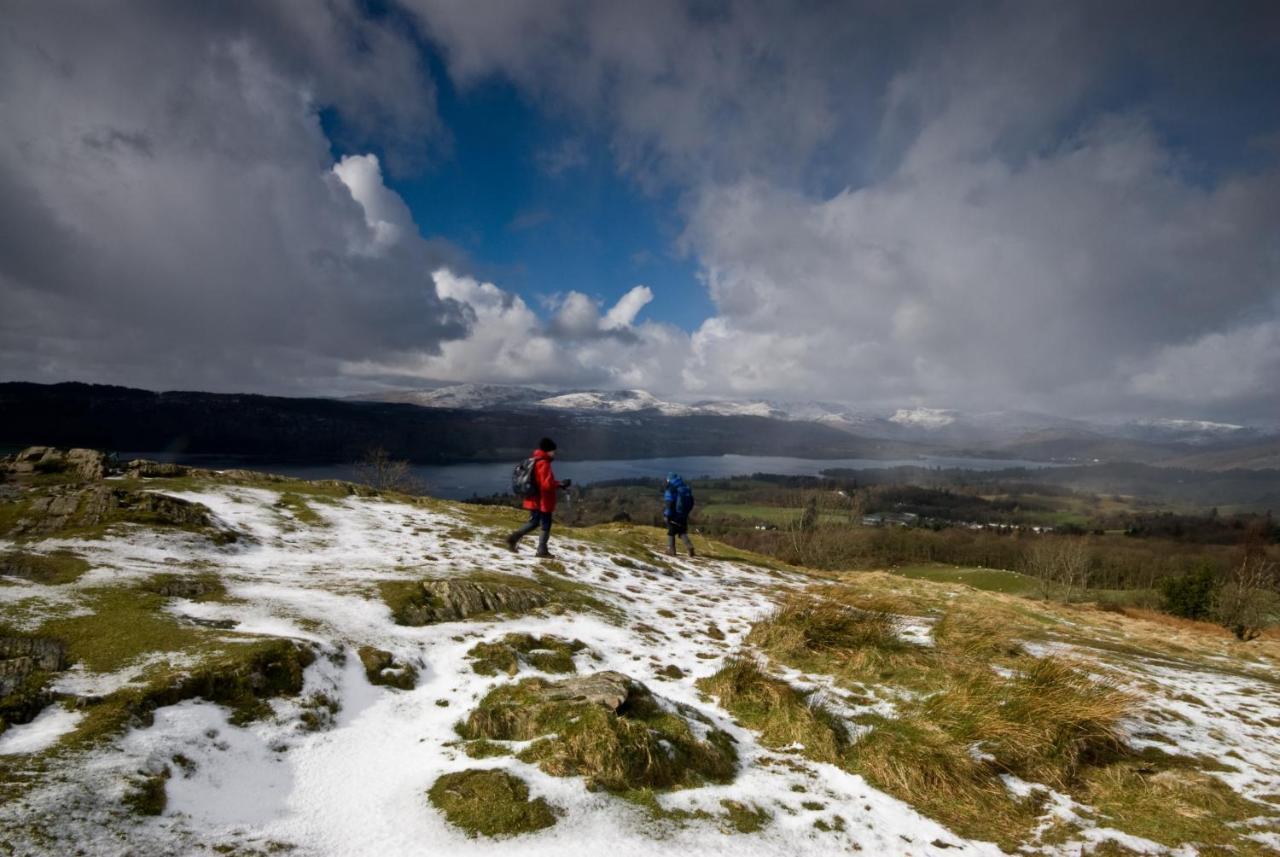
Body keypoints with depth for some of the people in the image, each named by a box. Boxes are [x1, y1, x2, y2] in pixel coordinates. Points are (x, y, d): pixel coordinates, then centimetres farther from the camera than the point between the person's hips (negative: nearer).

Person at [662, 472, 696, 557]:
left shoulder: (670, 490, -13)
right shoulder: (687, 489, 8)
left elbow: (668, 503, -20)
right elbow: (691, 503, 13)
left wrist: (666, 515, -16)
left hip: (673, 516, -5)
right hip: (683, 516, 6)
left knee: (671, 533, 8)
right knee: (683, 533, 13)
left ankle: (671, 550, 13)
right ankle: (690, 548, -4)